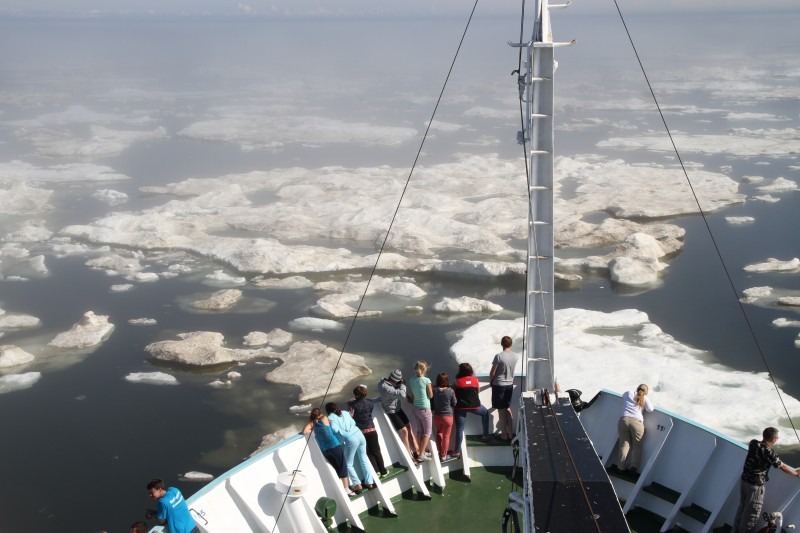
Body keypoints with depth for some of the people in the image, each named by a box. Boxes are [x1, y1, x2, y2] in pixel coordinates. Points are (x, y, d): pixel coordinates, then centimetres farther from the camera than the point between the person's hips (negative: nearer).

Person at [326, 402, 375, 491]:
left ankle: (357, 484, 6)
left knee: (348, 464, 10)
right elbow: (353, 423, 11)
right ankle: (369, 482, 21)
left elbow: (335, 429, -10)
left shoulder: (331, 417, 2)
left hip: (351, 439, -6)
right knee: (364, 459, 18)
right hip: (359, 434, 6)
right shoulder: (345, 412, 18)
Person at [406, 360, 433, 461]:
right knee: (427, 433, 5)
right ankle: (421, 455, 3)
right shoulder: (426, 380, -17)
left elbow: (411, 396, 6)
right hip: (425, 409, -6)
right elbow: (431, 395, -9)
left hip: (416, 408, 6)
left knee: (419, 431, 17)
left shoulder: (412, 380, 0)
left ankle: (420, 452, 25)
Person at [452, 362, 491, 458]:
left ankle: (457, 451, -1)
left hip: (460, 407, -1)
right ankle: (485, 435, 33)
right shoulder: (475, 379, 6)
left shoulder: (458, 381, 1)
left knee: (459, 429, 1)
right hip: (474, 405, 1)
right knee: (485, 413, 31)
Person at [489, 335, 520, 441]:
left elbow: (492, 373, -12)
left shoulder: (499, 356, -19)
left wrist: (490, 381, 7)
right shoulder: (516, 356, -3)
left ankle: (504, 435, 10)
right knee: (508, 409, 17)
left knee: (501, 410, 4)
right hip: (510, 384, 5)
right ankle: (510, 433, 19)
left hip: (499, 385, -5)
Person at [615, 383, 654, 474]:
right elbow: (650, 410, 5)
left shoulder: (628, 393, 16)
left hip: (623, 420, 2)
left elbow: (623, 396, 37)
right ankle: (634, 466, -5)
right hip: (637, 422, -2)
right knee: (637, 445, 8)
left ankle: (621, 466, -4)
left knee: (624, 444, 3)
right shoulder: (645, 398, 11)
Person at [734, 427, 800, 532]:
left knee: (742, 507, 22)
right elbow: (783, 466, -9)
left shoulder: (753, 443, -4)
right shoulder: (769, 453, -23)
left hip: (744, 481, 7)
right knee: (751, 512, 9)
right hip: (755, 485, -7)